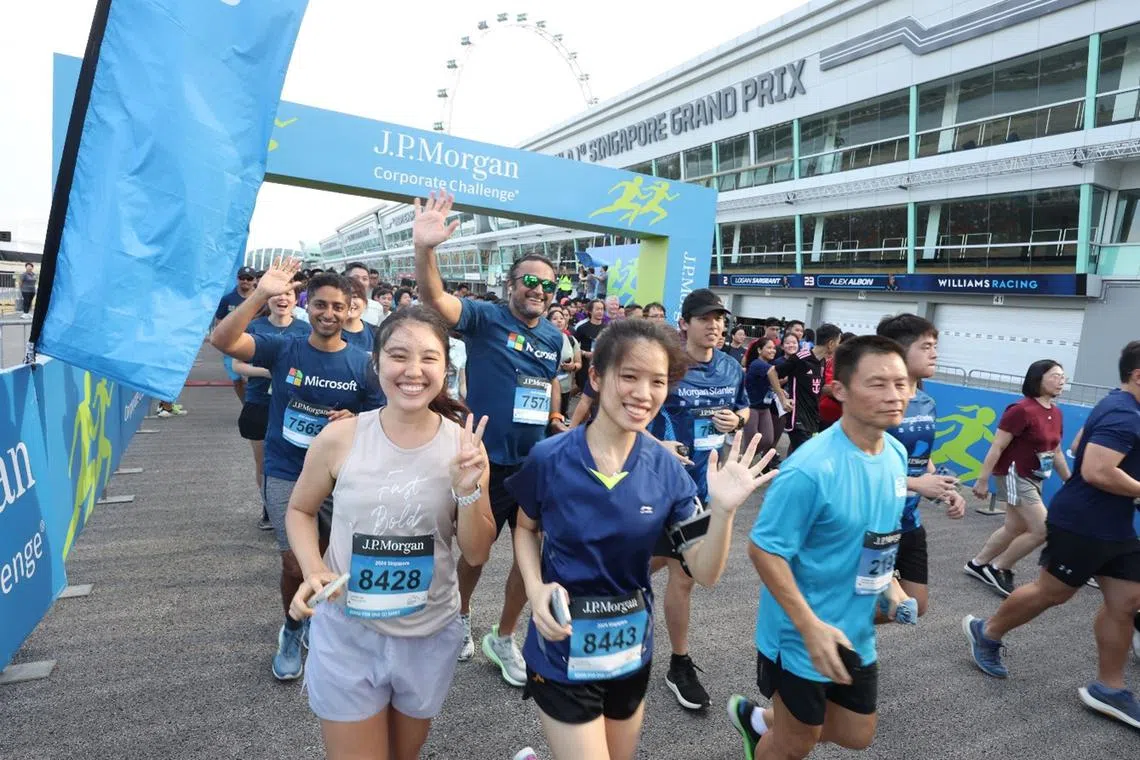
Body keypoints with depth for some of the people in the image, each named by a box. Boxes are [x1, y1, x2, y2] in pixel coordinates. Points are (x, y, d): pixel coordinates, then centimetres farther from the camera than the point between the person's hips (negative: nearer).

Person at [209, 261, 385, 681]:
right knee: (296, 565, 0)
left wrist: (355, 423, -21)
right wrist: (261, 294, -29)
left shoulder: (361, 363, -6)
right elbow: (222, 340, -20)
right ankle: (292, 631, 31)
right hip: (286, 475, -1)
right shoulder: (283, 349, -7)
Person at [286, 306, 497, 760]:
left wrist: (468, 489, -24)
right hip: (346, 632, -2)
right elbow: (300, 510, 4)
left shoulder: (462, 445, -13)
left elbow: (477, 555, -7)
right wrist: (313, 571, -14)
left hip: (430, 635, 2)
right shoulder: (338, 438, -15)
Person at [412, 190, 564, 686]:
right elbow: (435, 297, -30)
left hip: (536, 462, 5)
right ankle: (461, 615, 45)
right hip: (487, 459, -5)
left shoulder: (555, 337, 5)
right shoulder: (486, 318, -12)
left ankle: (504, 639, 33)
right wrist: (424, 249, -47)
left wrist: (556, 418, 7)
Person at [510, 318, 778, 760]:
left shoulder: (667, 471, -11)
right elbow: (526, 529, 2)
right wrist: (536, 589, -16)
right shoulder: (549, 458, -17)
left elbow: (706, 573, -10)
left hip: (631, 652, 4)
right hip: (562, 654, -3)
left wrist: (723, 509, -26)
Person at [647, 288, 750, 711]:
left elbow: (743, 408, 19)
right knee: (684, 572, 3)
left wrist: (736, 419, -4)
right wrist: (657, 445, -28)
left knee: (662, 558, 18)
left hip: (709, 479, 6)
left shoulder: (732, 368, 3)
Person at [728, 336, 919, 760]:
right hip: (802, 636, -7)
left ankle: (758, 720, 44)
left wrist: (889, 584, 2)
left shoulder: (896, 455, -3)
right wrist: (812, 626, -26)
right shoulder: (812, 468, -29)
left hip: (856, 632, 7)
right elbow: (764, 550, -24)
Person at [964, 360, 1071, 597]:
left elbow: (1056, 452, 18)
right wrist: (983, 480, -20)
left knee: (1014, 529, 15)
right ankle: (998, 569, 5)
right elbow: (997, 447, -19)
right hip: (1016, 476, -9)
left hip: (1035, 479, 9)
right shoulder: (1022, 410, -19)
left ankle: (977, 564, 30)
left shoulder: (1056, 413, 7)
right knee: (1042, 529, -10)